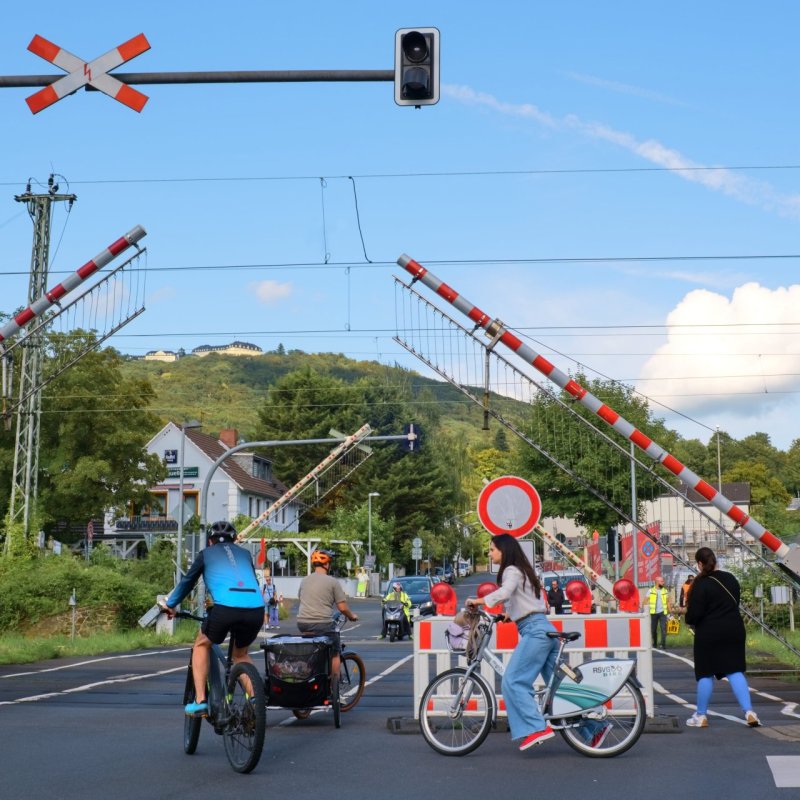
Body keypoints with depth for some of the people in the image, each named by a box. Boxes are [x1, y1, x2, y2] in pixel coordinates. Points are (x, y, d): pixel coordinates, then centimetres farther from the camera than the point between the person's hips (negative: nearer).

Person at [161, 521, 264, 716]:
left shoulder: (206, 553, 22)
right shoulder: (244, 553, 30)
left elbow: (187, 582, 31)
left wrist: (170, 604, 47)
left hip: (225, 607, -3)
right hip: (256, 609, 3)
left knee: (201, 645, 24)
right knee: (241, 653, 29)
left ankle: (200, 701, 13)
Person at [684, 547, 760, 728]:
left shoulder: (701, 584, -15)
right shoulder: (730, 579, 7)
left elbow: (694, 614, -16)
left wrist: (688, 619, 5)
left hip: (709, 634, -5)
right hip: (734, 630, 5)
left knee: (705, 674, 5)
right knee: (735, 671, 7)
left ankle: (701, 716, 13)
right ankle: (749, 711, -6)